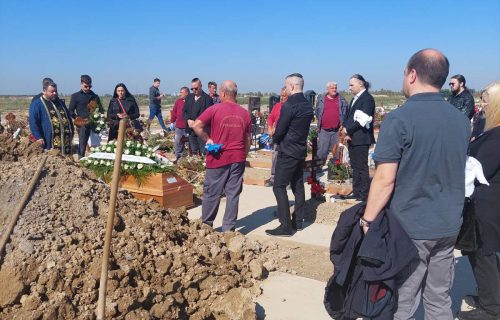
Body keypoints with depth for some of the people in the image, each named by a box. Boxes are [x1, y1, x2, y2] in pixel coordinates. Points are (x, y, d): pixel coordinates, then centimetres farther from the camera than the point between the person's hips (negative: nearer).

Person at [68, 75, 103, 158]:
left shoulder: (95, 96, 15)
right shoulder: (75, 96, 6)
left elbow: (101, 110, 17)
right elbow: (71, 111, 4)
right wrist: (78, 119, -11)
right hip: (83, 124, -2)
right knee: (82, 145, -1)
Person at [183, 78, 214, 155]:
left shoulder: (207, 98, -7)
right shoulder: (189, 97, 13)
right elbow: (184, 111, 13)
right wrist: (188, 120, -6)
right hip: (191, 129, 6)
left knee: (204, 152, -3)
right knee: (194, 152, 12)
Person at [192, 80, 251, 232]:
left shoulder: (215, 109, -7)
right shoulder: (245, 113, 4)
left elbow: (196, 125, -14)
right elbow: (247, 140, 10)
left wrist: (207, 139, -2)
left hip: (218, 158, -3)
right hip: (238, 159, 3)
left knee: (212, 193, 10)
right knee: (233, 194, 7)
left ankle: (206, 225, 23)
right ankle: (229, 228, 13)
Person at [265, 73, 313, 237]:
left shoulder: (289, 105, -17)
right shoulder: (308, 105, 9)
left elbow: (279, 131, -17)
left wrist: (274, 138, 5)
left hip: (287, 151, -9)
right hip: (301, 150, 9)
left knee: (279, 187, -4)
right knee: (298, 186, 15)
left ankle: (286, 226, -4)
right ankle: (298, 221, 23)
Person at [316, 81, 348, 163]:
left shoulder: (341, 99, 6)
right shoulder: (321, 99, 7)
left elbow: (345, 113, 8)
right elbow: (317, 112, 14)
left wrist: (343, 125, 2)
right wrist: (319, 124, 9)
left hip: (337, 131, 0)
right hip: (324, 130, 0)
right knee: (322, 152, 0)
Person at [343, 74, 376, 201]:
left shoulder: (367, 98, -10)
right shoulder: (355, 98, 17)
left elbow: (362, 120, -18)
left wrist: (349, 132, -12)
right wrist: (347, 131, 1)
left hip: (361, 139, -9)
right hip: (352, 138, 9)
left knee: (362, 167, -2)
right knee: (355, 167, 14)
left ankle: (364, 194, 7)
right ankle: (356, 192, 23)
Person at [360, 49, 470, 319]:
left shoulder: (399, 119, -16)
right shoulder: (461, 120, 7)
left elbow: (385, 179, -19)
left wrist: (367, 220, -9)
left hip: (410, 227, -6)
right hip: (449, 226, 7)